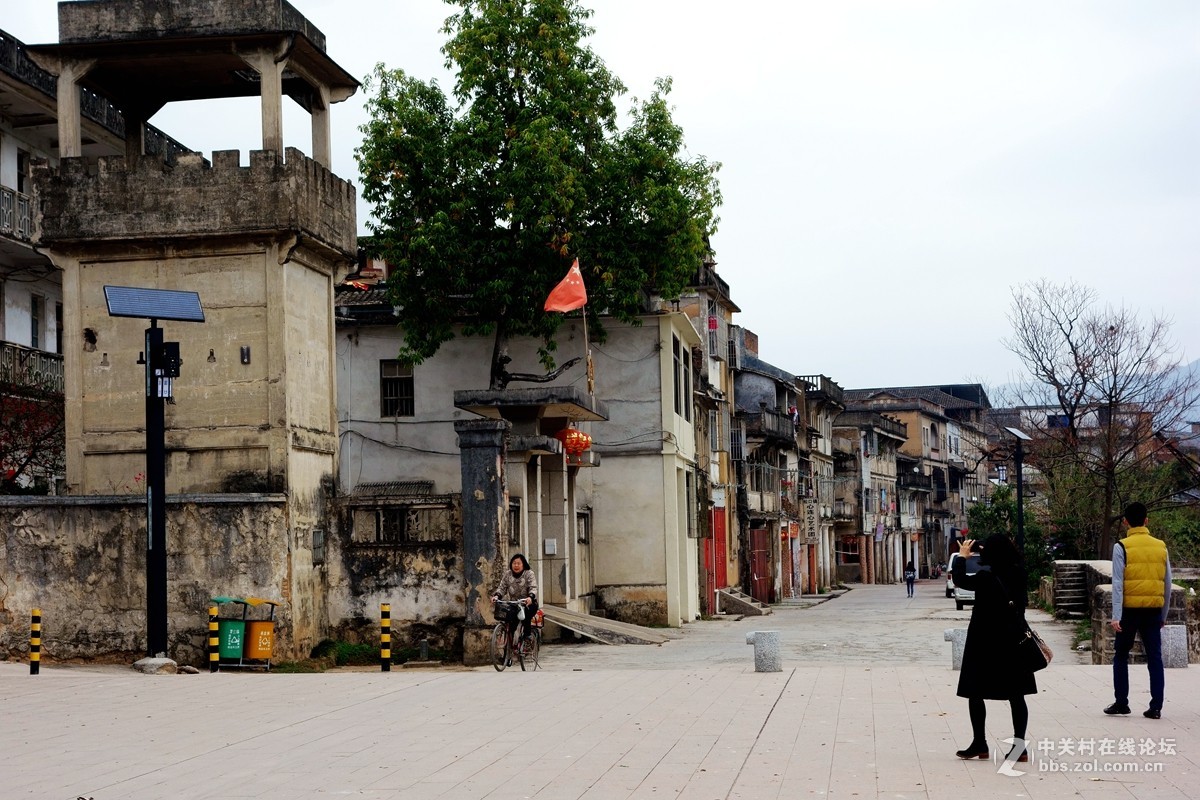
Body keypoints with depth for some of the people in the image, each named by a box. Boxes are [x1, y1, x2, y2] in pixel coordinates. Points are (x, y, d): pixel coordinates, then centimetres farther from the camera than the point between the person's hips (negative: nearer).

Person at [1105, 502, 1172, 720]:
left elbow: (1118, 584, -11)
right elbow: (1167, 584, 10)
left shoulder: (1122, 547, -6)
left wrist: (1116, 616, -11)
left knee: (1121, 656, 11)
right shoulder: (1161, 547, 6)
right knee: (1155, 657, 5)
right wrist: (1164, 615, 18)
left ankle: (1121, 703, 12)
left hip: (1130, 609, -3)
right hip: (1154, 610, 3)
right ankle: (1156, 707, 1)